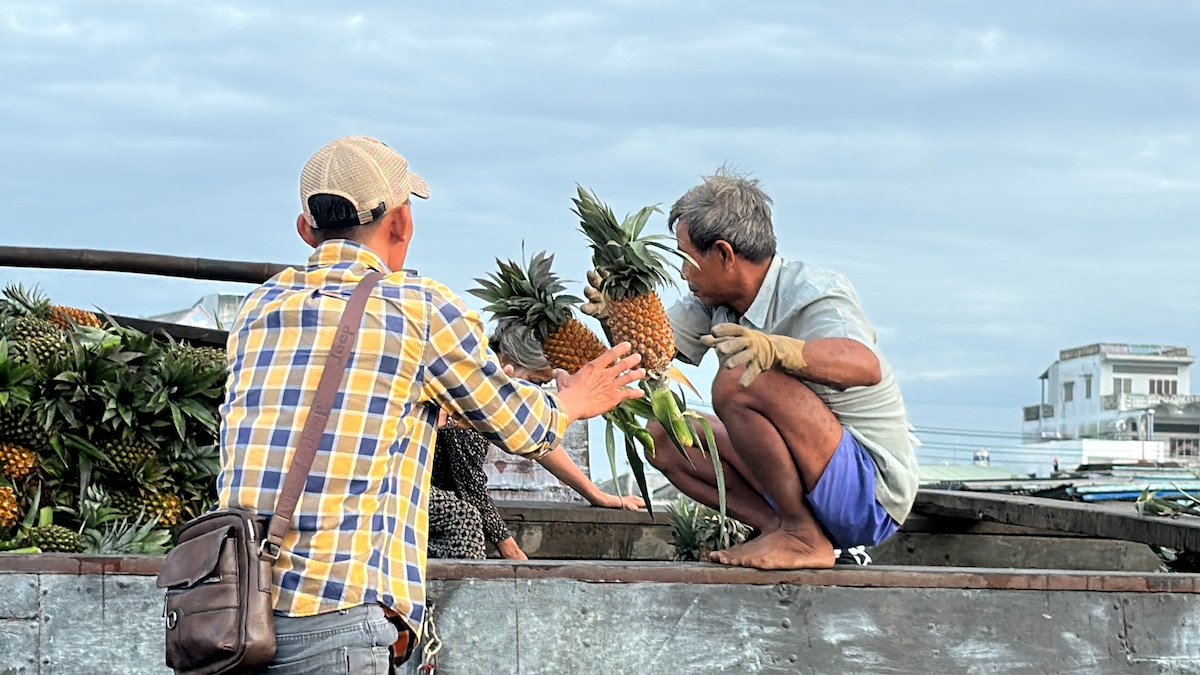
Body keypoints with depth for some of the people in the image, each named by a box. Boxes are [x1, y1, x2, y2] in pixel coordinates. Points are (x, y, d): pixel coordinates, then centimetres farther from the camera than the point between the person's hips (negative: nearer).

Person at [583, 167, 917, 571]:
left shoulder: (812, 294, -20)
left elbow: (867, 366, -39)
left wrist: (777, 349, -55)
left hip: (871, 492, -9)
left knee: (739, 383, -27)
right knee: (665, 436, 7)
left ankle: (804, 538, -16)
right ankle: (781, 525, -4)